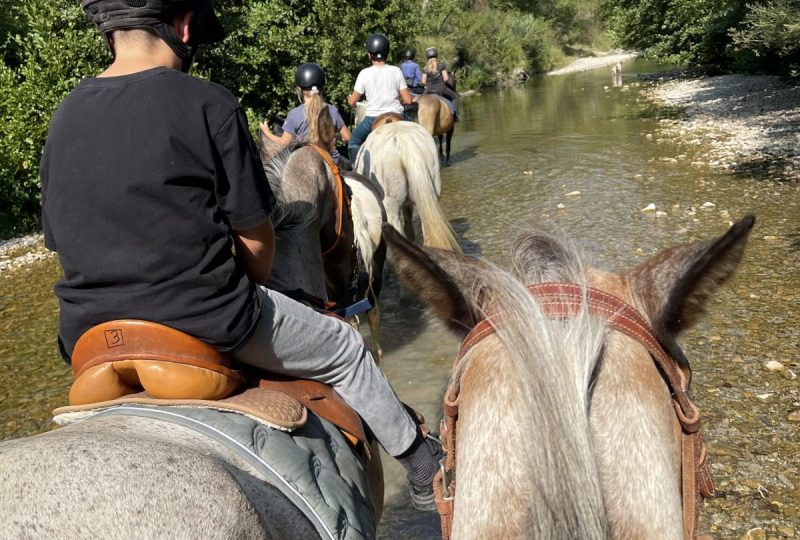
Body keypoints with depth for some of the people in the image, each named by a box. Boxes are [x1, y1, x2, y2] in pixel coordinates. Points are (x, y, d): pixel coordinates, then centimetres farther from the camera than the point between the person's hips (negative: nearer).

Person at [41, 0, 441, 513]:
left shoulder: (65, 117, 5)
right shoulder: (209, 104, -12)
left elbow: (61, 238, 10)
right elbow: (256, 238, -9)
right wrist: (248, 295, 11)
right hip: (208, 324, -6)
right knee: (344, 349, 17)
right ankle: (424, 469, 32)